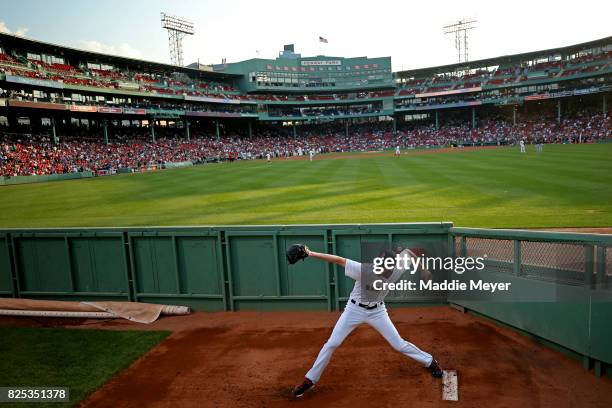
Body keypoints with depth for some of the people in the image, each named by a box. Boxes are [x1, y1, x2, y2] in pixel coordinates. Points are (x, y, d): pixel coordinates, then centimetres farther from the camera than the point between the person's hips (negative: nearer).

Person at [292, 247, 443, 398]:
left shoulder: (396, 271, -23)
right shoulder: (364, 270, -33)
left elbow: (407, 251, -6)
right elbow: (339, 260, -35)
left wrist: (422, 269, -3)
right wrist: (311, 254, -40)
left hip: (377, 311, 2)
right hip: (354, 309, -1)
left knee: (399, 344, 6)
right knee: (331, 344, -3)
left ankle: (430, 362, 32)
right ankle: (310, 380, 12)